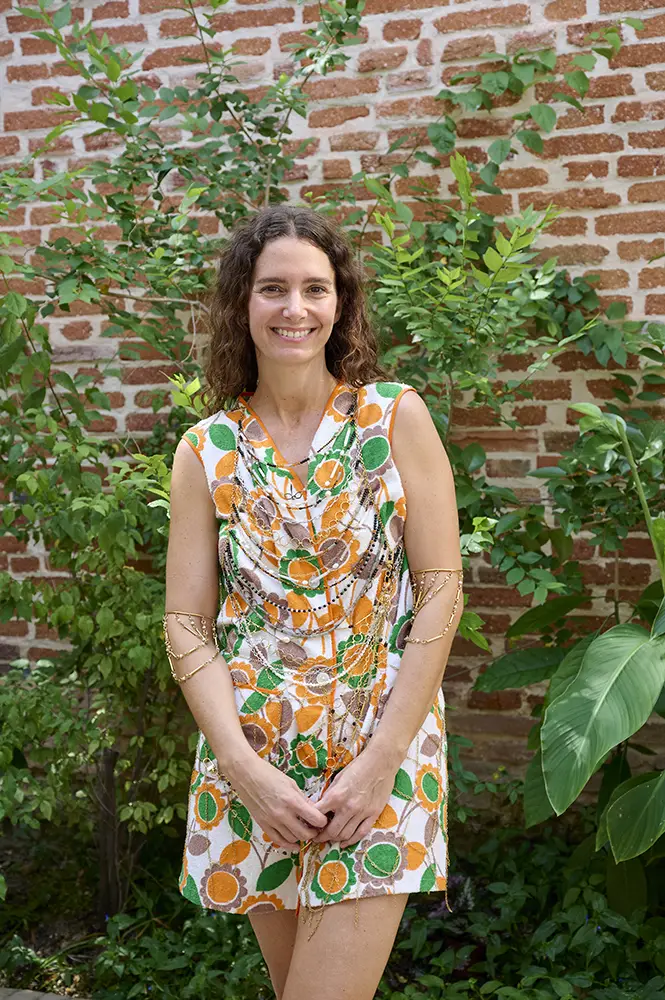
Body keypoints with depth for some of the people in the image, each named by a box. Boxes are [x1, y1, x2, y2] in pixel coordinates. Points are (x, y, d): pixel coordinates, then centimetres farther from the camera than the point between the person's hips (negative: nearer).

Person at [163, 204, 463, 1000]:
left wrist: (380, 760, -11)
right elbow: (186, 624, 1)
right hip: (251, 755, 2)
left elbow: (442, 590, -6)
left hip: (383, 742, -2)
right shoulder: (205, 451, 2)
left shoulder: (396, 417, -3)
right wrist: (246, 769, -11)